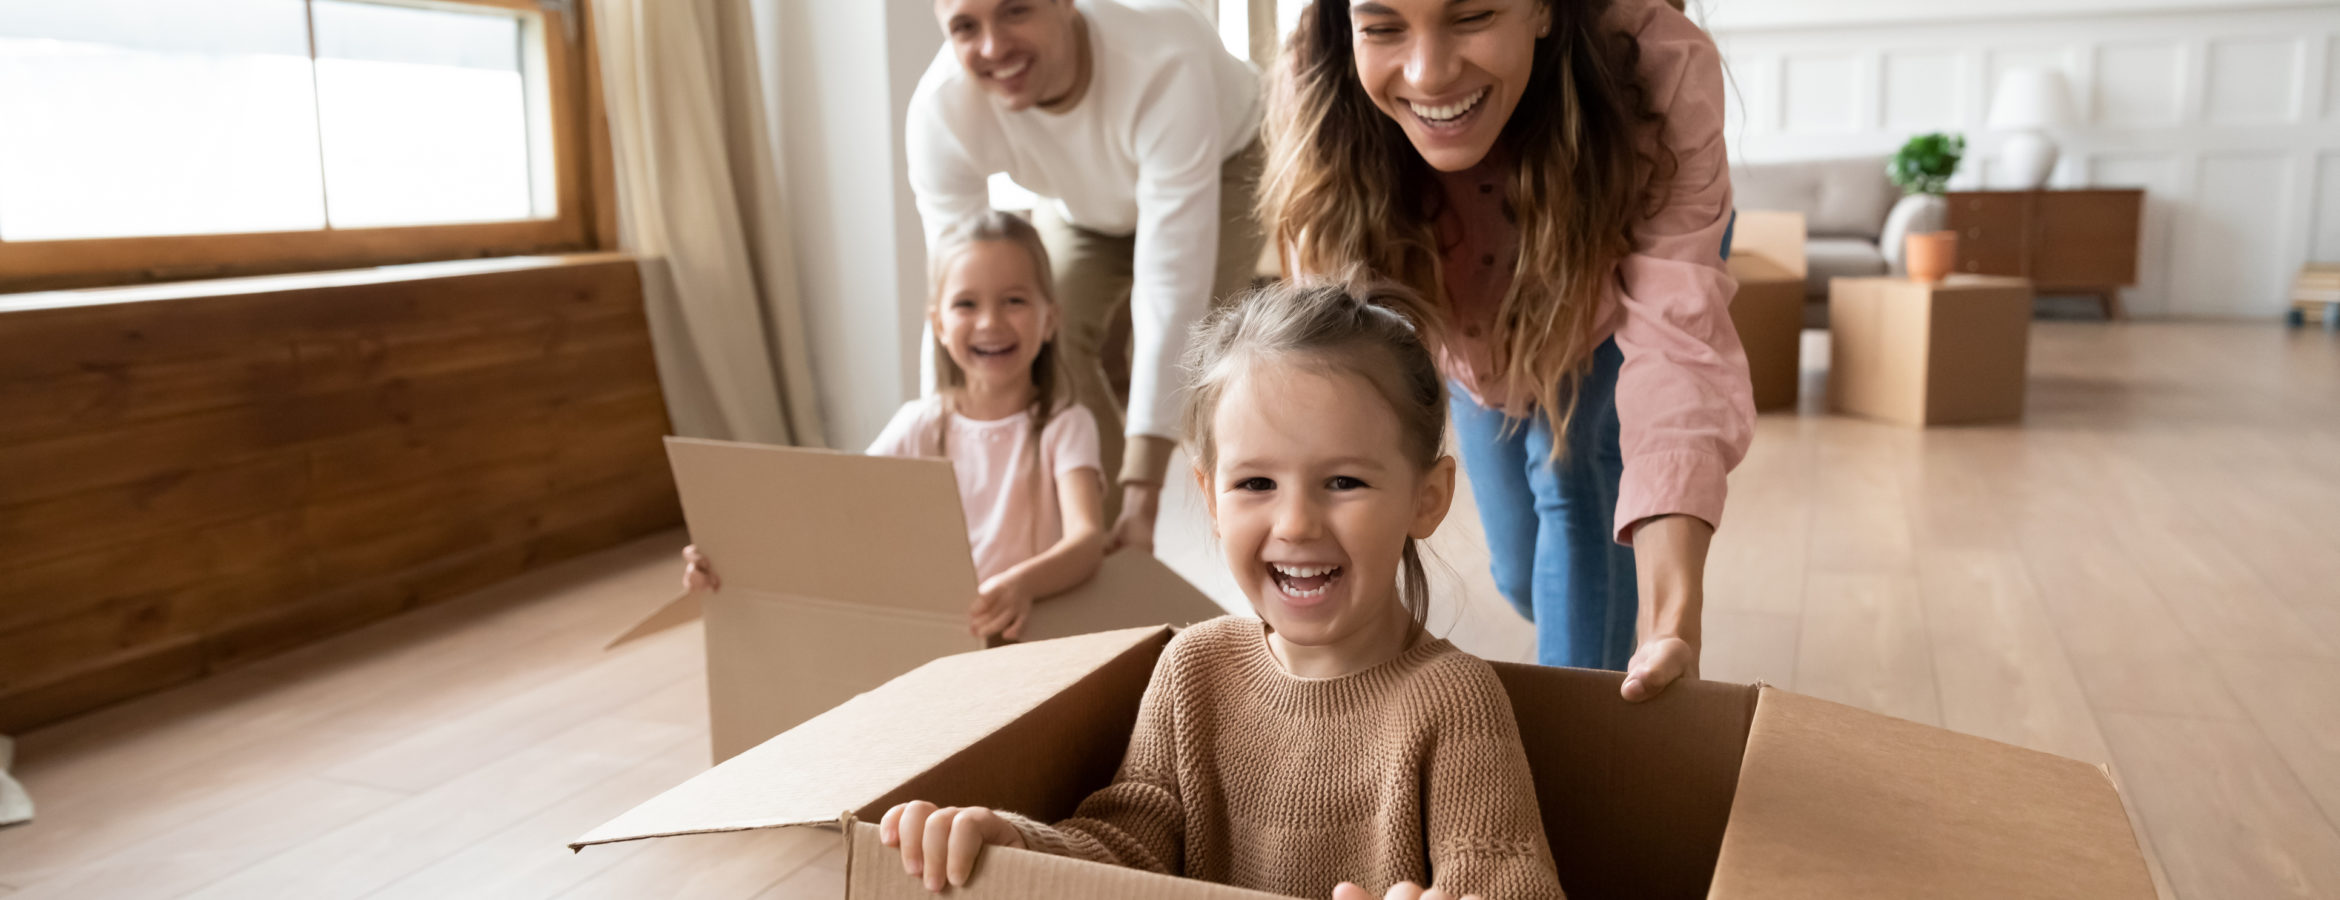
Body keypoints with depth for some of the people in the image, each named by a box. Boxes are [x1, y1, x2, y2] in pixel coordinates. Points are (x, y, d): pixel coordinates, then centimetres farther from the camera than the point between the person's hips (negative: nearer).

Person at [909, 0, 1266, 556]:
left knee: (1170, 357, -24)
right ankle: (1107, 546, 3)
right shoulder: (939, 111, -33)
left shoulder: (1164, 64, -45)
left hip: (1223, 163, -3)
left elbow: (1171, 288, -46)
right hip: (1086, 200, 3)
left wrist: (1142, 495, -48)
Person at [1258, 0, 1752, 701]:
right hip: (1473, 336, 2)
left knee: (1570, 483, -22)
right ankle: (1593, 655, 46)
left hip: (1620, 278, -1)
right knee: (1522, 572, 12)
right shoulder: (1314, 103, -37)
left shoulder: (1660, 72, -42)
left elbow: (1676, 346, -47)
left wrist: (1671, 625, -59)